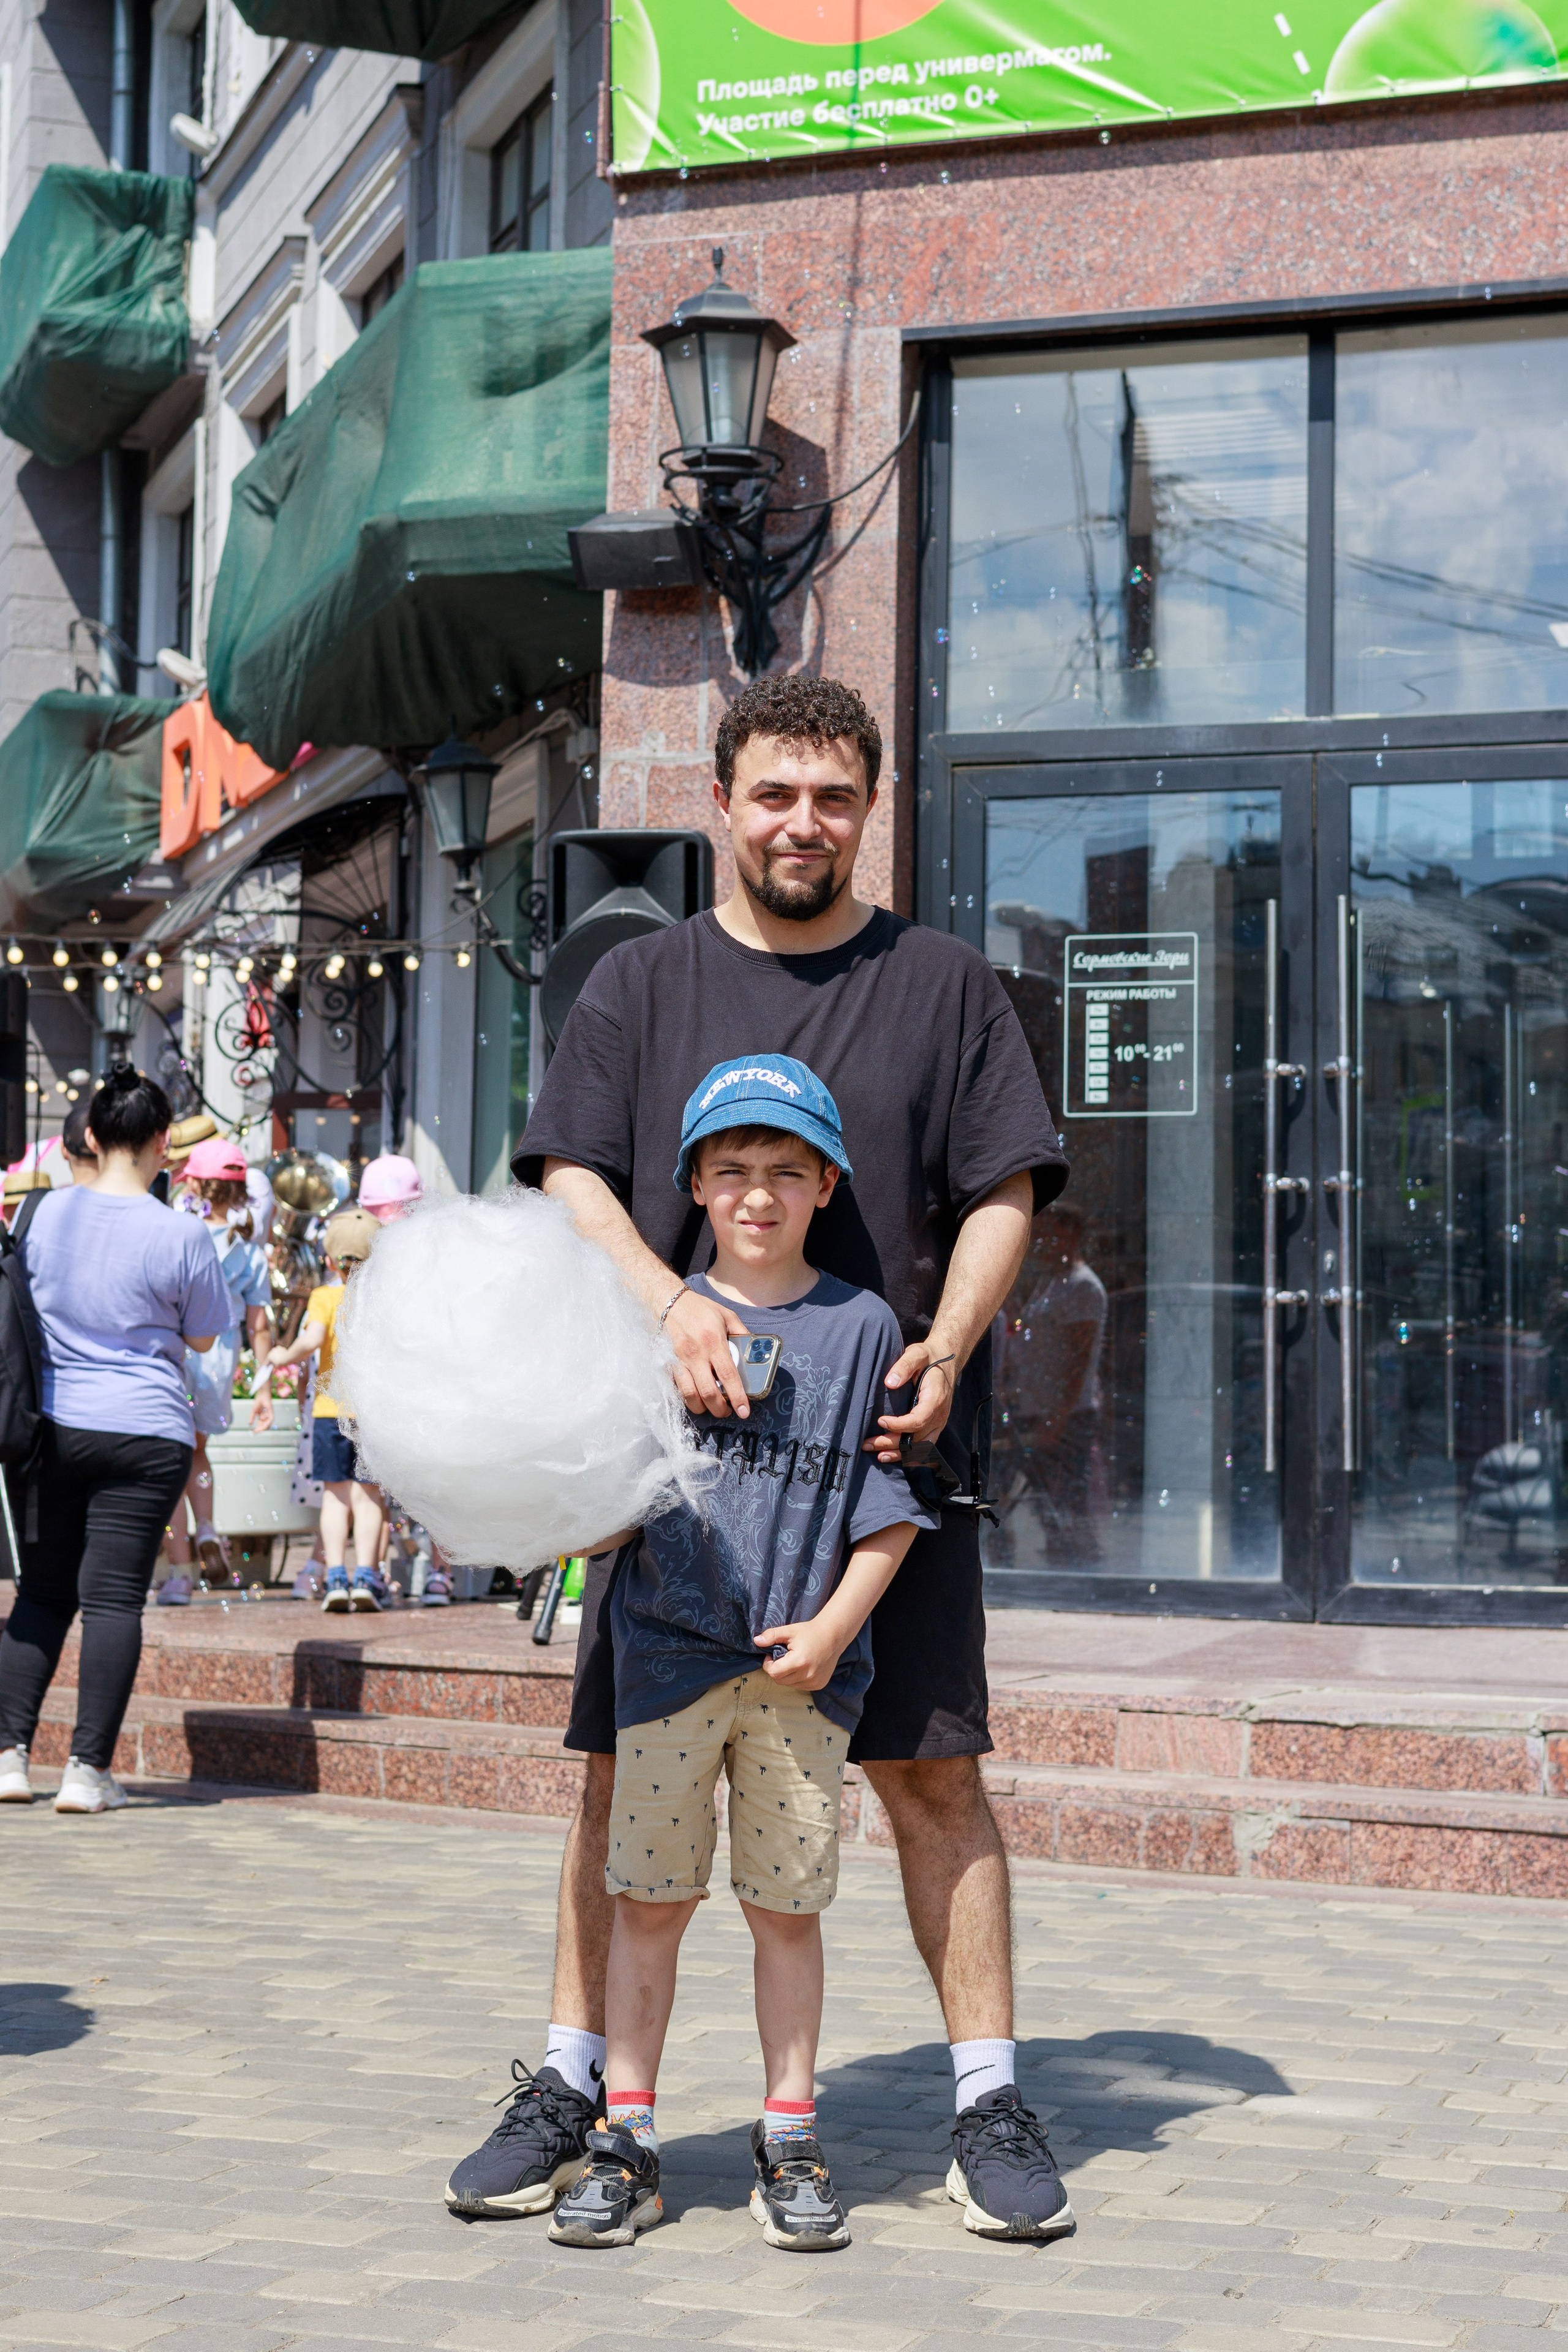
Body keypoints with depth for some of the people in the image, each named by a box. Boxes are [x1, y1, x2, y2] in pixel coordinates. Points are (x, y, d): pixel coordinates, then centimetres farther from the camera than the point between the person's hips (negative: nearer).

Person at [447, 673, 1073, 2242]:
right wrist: (669, 1301, -18)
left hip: (888, 1449, -1)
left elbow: (1002, 1193, 6)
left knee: (931, 1770, -1)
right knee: (627, 1770, 3)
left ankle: (988, 2101, 7)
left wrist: (945, 1350, -11)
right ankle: (572, 2083, 14)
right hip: (677, 1439, 1)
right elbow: (572, 1181, 2)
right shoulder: (638, 987, 11)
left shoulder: (943, 986, 11)